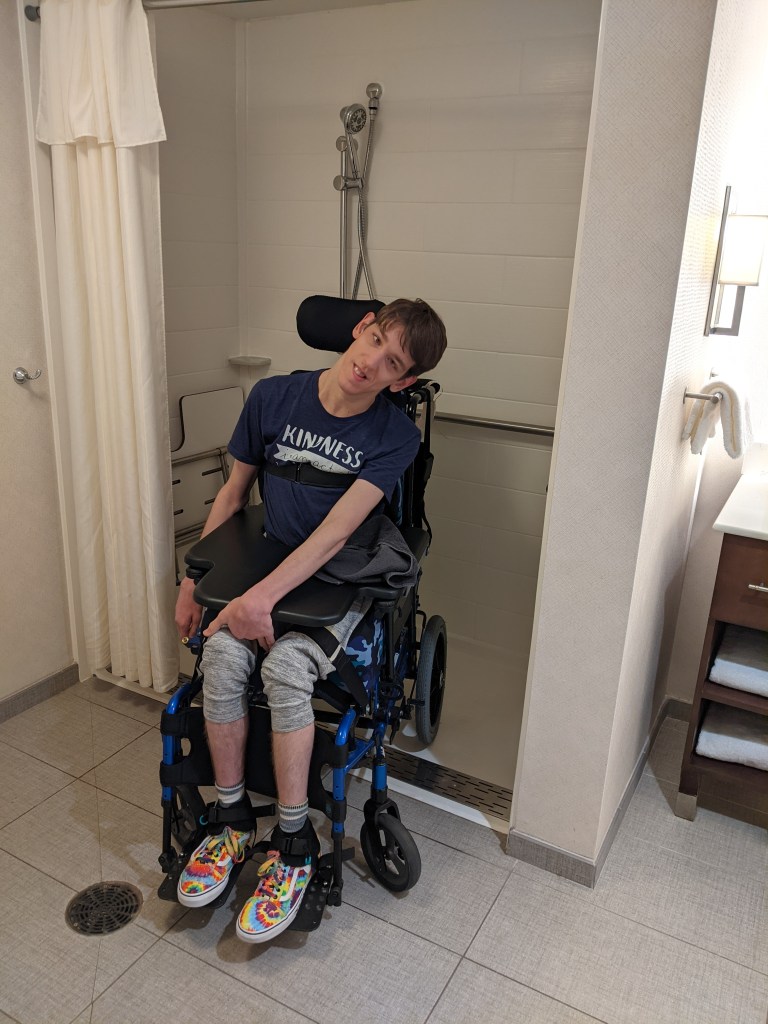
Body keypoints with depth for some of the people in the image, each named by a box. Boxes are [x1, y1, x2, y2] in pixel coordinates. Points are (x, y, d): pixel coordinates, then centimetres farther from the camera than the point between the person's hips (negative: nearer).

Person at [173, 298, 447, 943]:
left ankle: (295, 843, -11)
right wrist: (193, 581, 5)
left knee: (284, 664, -30)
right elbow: (234, 491, 8)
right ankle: (232, 818, -3)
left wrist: (264, 595, -30)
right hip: (267, 563, 3)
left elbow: (337, 530, -21)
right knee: (223, 655, -25)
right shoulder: (274, 397, -2)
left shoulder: (395, 435, -11)